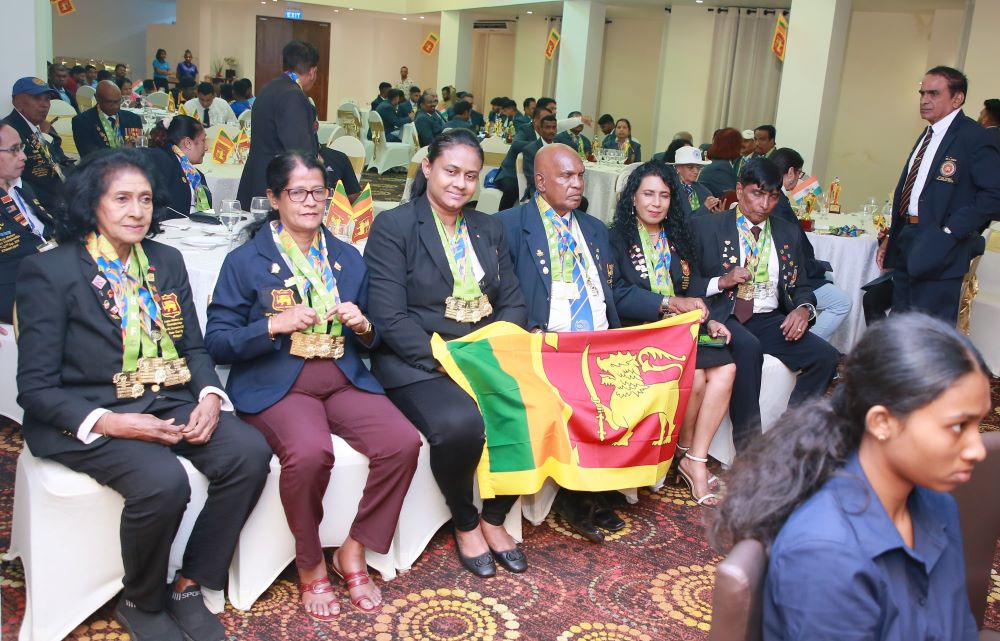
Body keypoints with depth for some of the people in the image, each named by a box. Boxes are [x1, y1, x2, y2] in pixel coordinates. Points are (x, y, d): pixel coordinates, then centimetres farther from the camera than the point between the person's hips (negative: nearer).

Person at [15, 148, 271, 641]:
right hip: (87, 417, -5)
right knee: (163, 481, -32)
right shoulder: (48, 272, -6)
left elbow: (193, 347, 14)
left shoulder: (167, 261, 11)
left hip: (169, 403, 6)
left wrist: (210, 396, -8)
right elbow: (35, 387, -8)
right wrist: (109, 422, -22)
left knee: (250, 452, -20)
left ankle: (188, 587, -3)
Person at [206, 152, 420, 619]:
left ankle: (353, 552, -2)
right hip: (275, 384, -4)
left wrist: (363, 327, -5)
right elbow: (217, 342, -1)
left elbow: (369, 342, 19)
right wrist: (274, 326, -16)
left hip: (344, 379, 4)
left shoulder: (350, 259, 16)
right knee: (310, 452, -35)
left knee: (404, 442, -23)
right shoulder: (245, 261, 4)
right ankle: (310, 565, -7)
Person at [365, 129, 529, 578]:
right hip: (420, 362, -5)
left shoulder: (489, 229, 15)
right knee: (460, 423, -34)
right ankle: (465, 525, -2)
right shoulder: (393, 227, -4)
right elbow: (390, 317, -12)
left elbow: (512, 302, 11)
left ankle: (494, 518, 3)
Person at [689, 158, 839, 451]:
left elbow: (801, 286, 17)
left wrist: (804, 308, -5)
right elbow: (687, 283, 1)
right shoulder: (705, 227, 3)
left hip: (770, 320, 5)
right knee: (748, 347, -37)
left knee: (825, 356, -19)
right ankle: (748, 447, -28)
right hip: (724, 317, -5)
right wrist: (721, 282, -17)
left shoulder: (789, 234, 17)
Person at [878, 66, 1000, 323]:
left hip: (938, 251, -8)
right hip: (907, 242, 8)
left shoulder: (974, 138, -10)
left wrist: (950, 231, -20)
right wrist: (892, 238, 18)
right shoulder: (928, 135, 16)